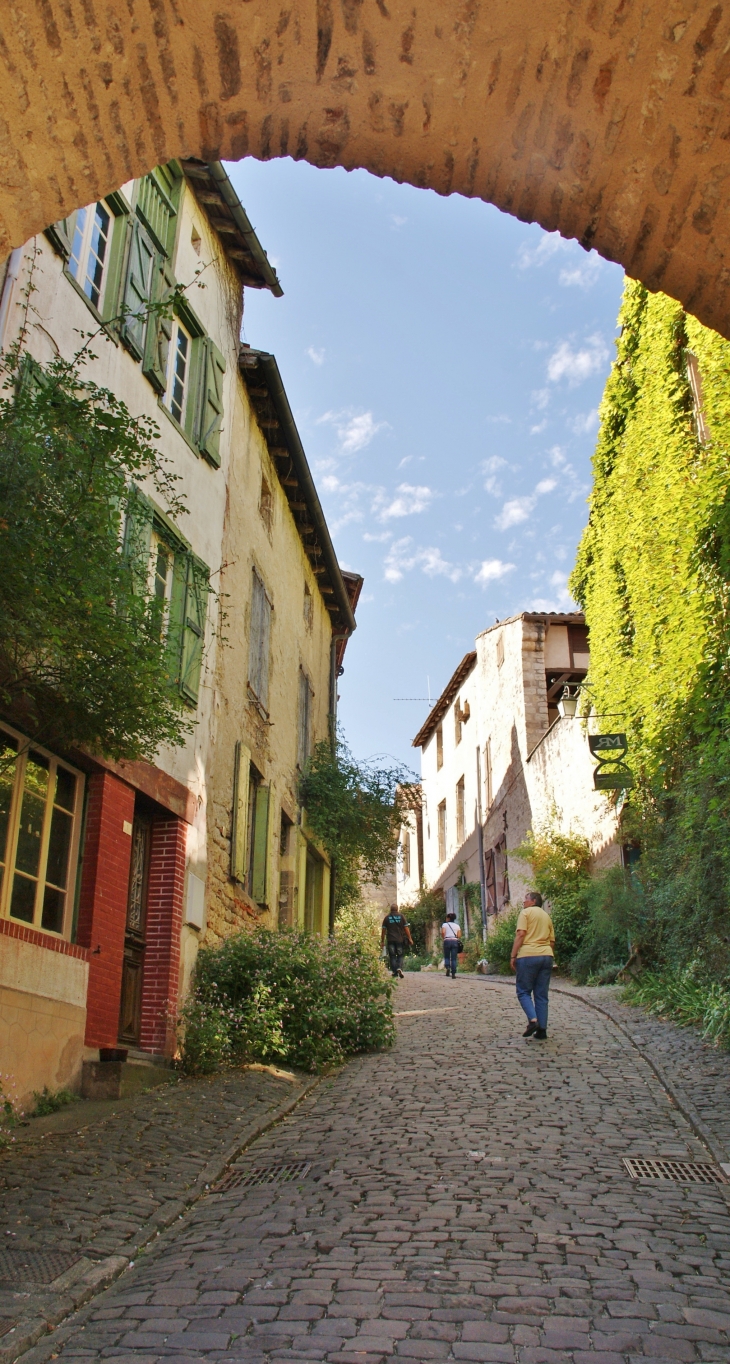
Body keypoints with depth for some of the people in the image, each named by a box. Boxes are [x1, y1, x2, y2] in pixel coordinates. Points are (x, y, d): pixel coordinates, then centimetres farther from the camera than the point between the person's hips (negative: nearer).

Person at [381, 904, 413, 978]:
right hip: (400, 939, 0)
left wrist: (382, 941, 8)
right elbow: (406, 928, -1)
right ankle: (399, 968, -14)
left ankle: (395, 972, 1)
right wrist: (410, 939, 5)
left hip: (390, 940, 0)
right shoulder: (401, 916, 1)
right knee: (400, 955, 9)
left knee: (392, 956, 6)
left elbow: (383, 930, 2)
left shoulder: (387, 918, 2)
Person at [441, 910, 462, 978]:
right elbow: (459, 935, 3)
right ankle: (453, 973, -6)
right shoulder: (457, 925, 13)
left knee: (446, 957, 13)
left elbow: (443, 932, -12)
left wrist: (443, 938, 6)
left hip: (447, 941, -2)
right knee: (454, 958, 2)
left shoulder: (445, 924, 5)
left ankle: (447, 967, -14)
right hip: (455, 941, 2)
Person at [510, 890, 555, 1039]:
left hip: (528, 955, -6)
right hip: (546, 956, 6)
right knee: (541, 995, 8)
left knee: (523, 992, 2)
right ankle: (542, 1030, 4)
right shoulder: (547, 916, 21)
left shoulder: (526, 912, 1)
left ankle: (533, 1020, -18)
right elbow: (551, 940, 18)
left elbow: (521, 934, -10)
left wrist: (513, 956, -9)